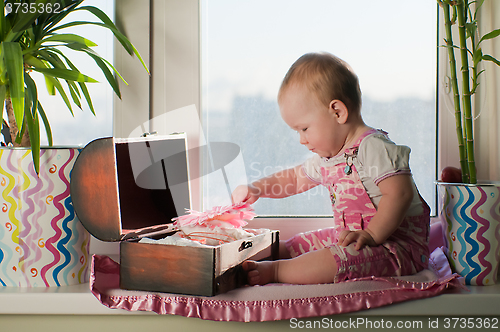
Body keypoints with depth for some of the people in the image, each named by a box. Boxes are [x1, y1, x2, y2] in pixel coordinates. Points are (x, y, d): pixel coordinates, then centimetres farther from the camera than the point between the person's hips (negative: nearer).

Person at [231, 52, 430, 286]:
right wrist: (256, 190, 16)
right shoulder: (328, 157, 12)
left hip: (397, 244, -10)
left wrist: (370, 235, -31)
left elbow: (399, 194, -29)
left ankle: (273, 271, -25)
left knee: (337, 259, -31)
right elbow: (295, 178, 27)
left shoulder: (374, 147, -19)